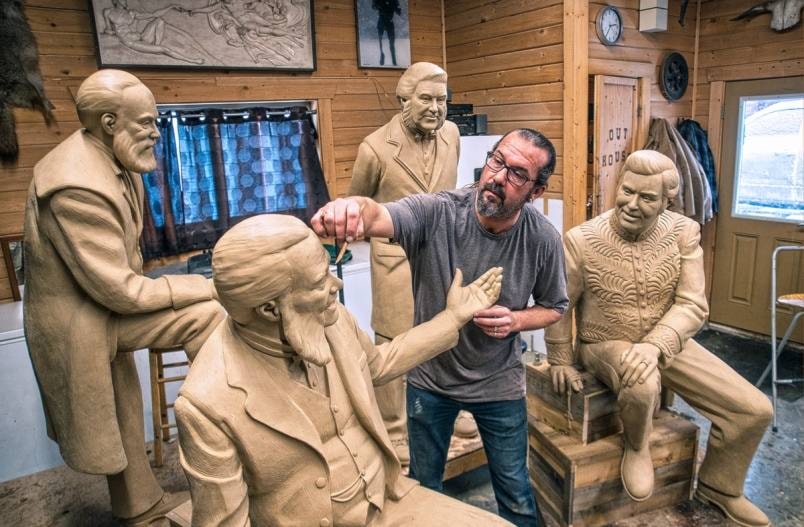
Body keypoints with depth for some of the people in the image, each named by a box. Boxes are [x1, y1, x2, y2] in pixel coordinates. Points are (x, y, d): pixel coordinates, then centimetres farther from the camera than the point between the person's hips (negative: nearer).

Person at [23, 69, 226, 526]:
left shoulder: (111, 159, -2)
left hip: (102, 301, 9)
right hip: (78, 319, -9)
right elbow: (121, 292, -29)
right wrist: (204, 287, -22)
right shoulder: (77, 186, -31)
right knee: (206, 315, -17)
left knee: (123, 414, 21)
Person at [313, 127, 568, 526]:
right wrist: (351, 209, -68)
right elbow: (377, 217, -44)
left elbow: (553, 307, 0)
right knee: (423, 486, 22)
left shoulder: (544, 240, -16)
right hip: (429, 377, 0)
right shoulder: (435, 212, -24)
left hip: (499, 384, 1)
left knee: (515, 494, 20)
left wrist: (516, 321, -21)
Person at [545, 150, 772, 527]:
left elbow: (692, 305, -15)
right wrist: (561, 361, 1)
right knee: (642, 386, -39)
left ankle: (718, 486, 28)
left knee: (754, 409, -1)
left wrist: (654, 345, -32)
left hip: (666, 343, 4)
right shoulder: (581, 240, -20)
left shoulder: (685, 233, -11)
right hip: (603, 346, -4)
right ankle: (636, 446, -1)